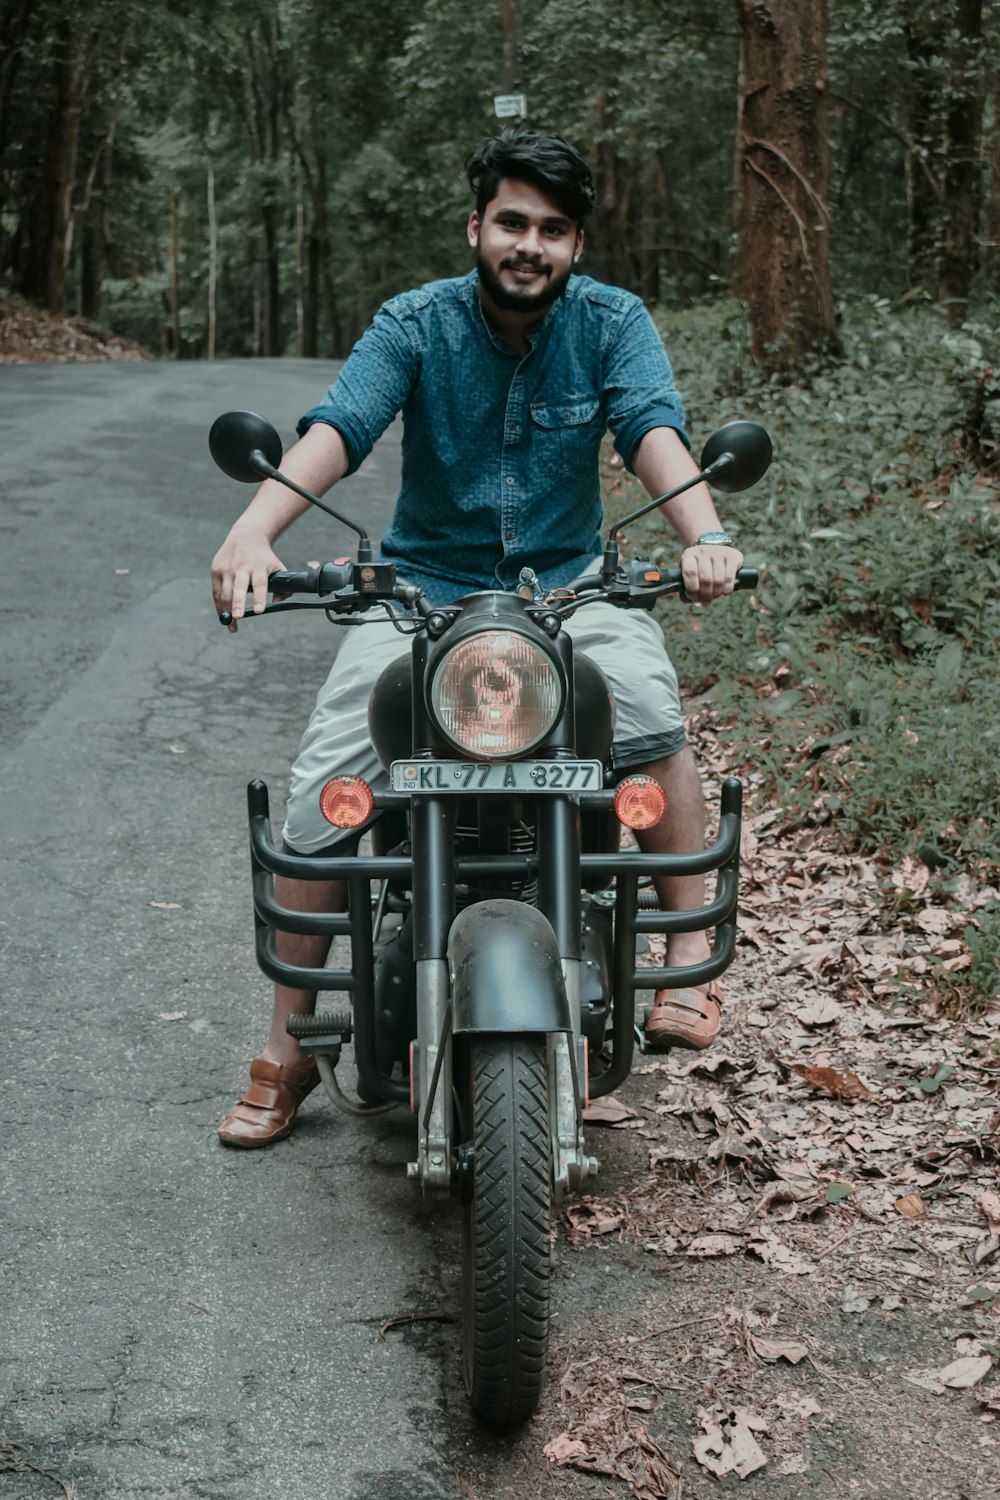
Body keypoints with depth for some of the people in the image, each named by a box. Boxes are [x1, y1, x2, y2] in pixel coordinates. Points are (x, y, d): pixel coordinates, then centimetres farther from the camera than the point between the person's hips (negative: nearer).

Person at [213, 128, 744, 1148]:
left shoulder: (611, 322, -2)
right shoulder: (414, 324, -5)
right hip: (423, 587, 0)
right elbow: (336, 430, -20)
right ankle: (286, 1050, 2)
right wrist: (253, 529, -40)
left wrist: (704, 535, -41)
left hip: (570, 584, 0)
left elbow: (653, 431, -19)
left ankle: (691, 958, -11)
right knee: (319, 796, -12)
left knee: (653, 718, -30)